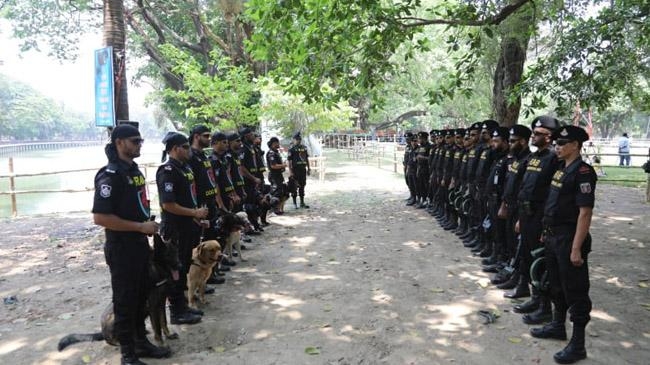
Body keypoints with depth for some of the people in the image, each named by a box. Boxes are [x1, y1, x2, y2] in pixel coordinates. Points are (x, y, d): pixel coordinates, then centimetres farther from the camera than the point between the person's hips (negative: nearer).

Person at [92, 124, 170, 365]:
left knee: (141, 297, 18)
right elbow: (100, 217, -25)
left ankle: (141, 342, 33)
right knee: (125, 301, 4)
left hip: (140, 244, 9)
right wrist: (141, 227, -22)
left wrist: (148, 224, 10)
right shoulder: (110, 174, -18)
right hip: (121, 248, -9)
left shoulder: (134, 169, 10)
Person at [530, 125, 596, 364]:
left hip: (570, 240, -9)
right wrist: (547, 232, 17)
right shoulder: (561, 168, 10)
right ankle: (558, 326, 39)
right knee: (556, 286, 21)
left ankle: (577, 345, 13)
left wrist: (577, 248, -22)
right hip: (553, 237, 9)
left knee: (575, 291, 2)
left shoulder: (582, 172, -17)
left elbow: (585, 212, -21)